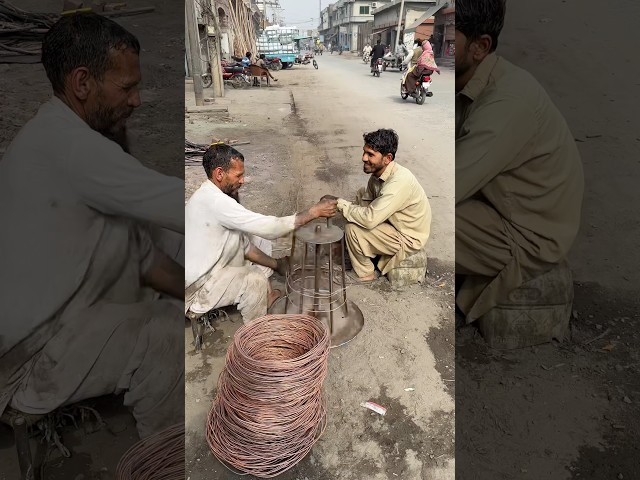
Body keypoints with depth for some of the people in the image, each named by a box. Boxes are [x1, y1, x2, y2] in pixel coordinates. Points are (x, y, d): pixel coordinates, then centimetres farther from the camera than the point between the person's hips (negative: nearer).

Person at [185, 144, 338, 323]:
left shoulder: (214, 196, 3)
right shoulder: (214, 201, -29)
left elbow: (242, 245, 8)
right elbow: (268, 228, -30)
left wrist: (276, 265, 3)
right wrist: (314, 212, -23)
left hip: (208, 266, 10)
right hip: (196, 287, -10)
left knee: (259, 240, 11)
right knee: (256, 280, -24)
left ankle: (262, 296, 21)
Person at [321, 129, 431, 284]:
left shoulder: (399, 182, -34)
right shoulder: (379, 171, -6)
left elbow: (370, 219, -37)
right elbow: (367, 201, 6)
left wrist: (339, 203, -27)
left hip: (408, 239, -9)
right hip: (395, 222, 9)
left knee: (352, 229, -20)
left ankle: (364, 273, 5)